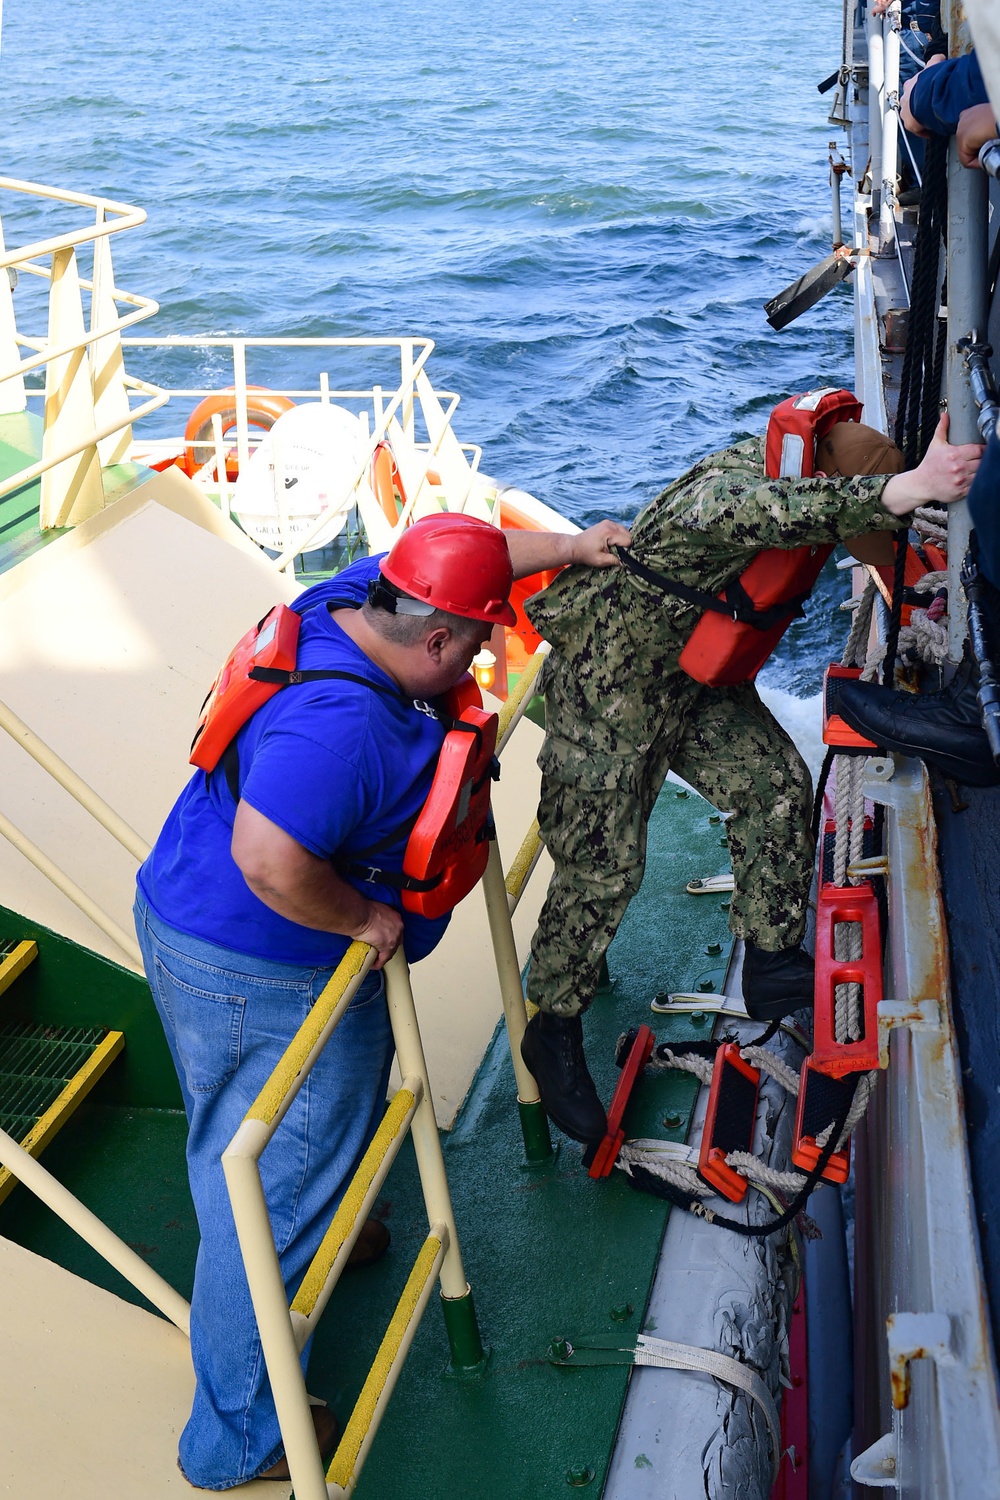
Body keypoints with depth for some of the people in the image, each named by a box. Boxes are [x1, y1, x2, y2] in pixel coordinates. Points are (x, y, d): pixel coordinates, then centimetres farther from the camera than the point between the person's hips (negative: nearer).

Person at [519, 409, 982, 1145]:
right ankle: (553, 1030, 16)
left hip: (692, 676, 8)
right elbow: (769, 511, -61)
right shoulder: (720, 493, -35)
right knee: (602, 866, -2)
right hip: (607, 684, -8)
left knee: (776, 783, -3)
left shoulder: (781, 465, -6)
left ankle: (773, 965, 10)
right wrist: (908, 489, -67)